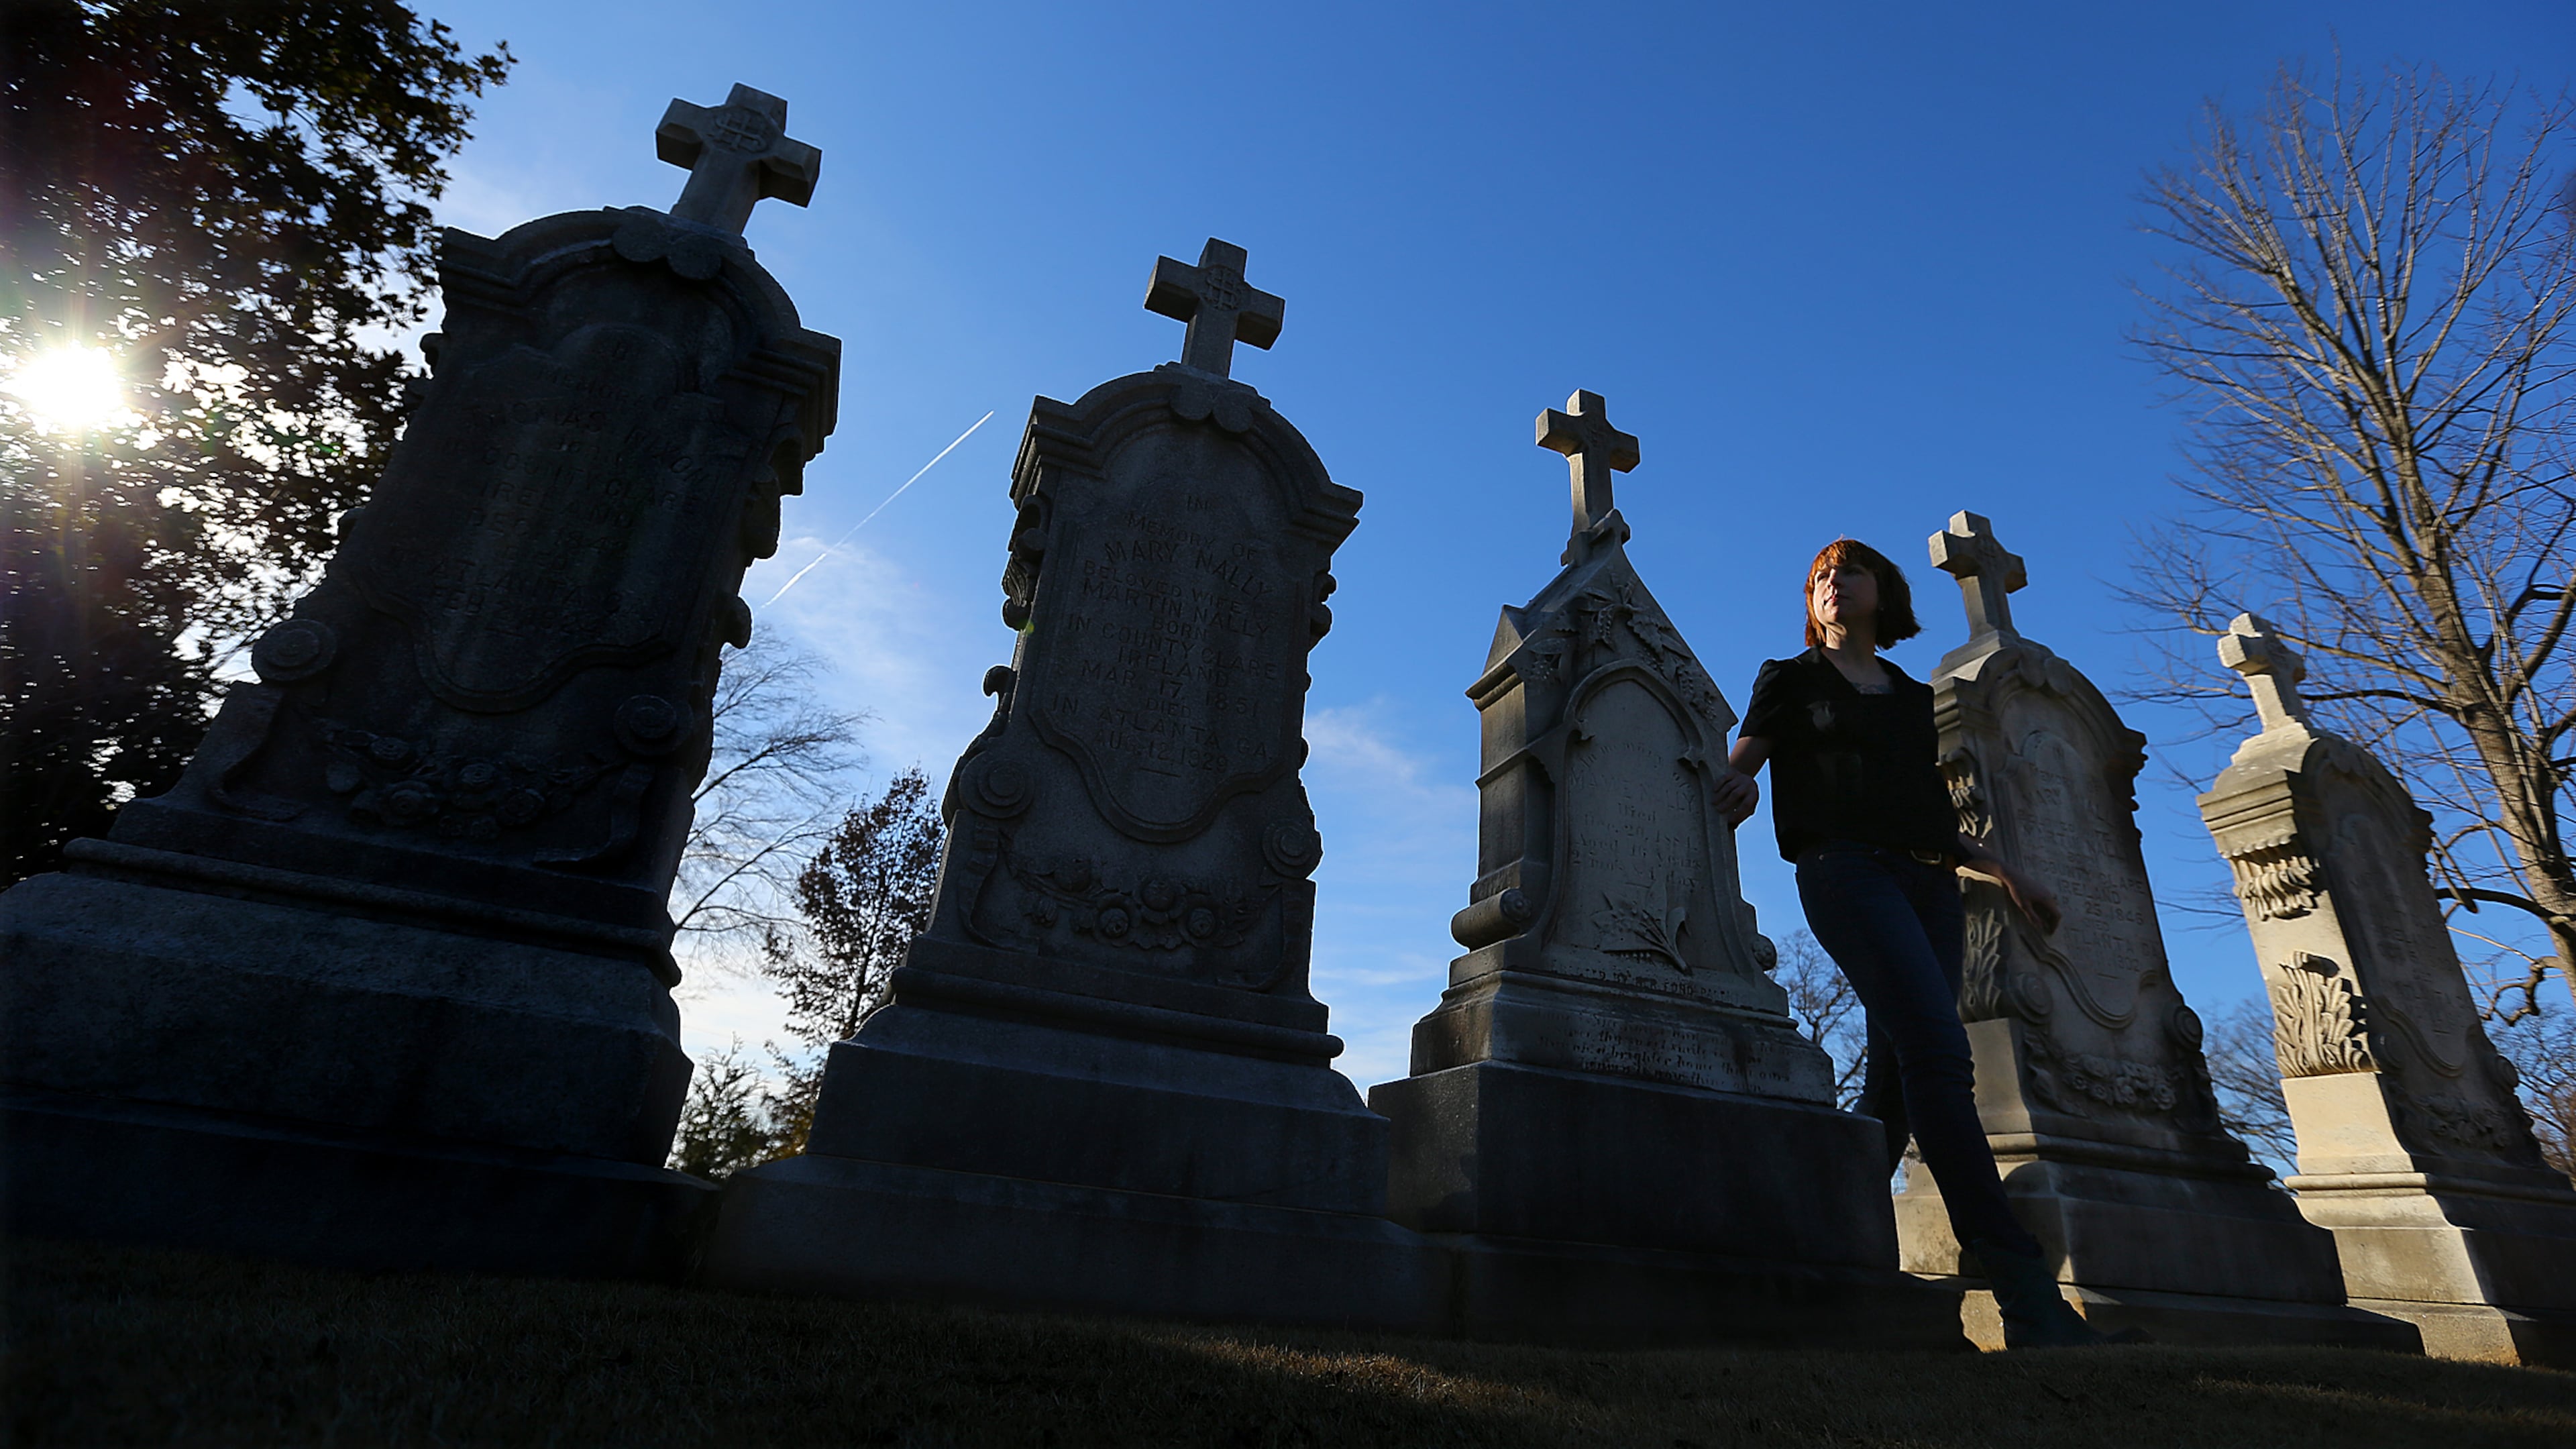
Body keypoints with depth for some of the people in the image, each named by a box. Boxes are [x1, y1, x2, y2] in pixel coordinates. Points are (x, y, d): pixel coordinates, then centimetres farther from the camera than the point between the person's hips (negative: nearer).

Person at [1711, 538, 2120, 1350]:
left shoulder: (1914, 699, 27)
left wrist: (2006, 873, 20)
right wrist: (1739, 790, -20)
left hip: (1928, 884, 6)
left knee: (1897, 1075, -3)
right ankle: (2027, 1294, -25)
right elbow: (1735, 769, 3)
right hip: (1845, 869, -6)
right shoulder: (1790, 682, 15)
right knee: (1940, 1053, -22)